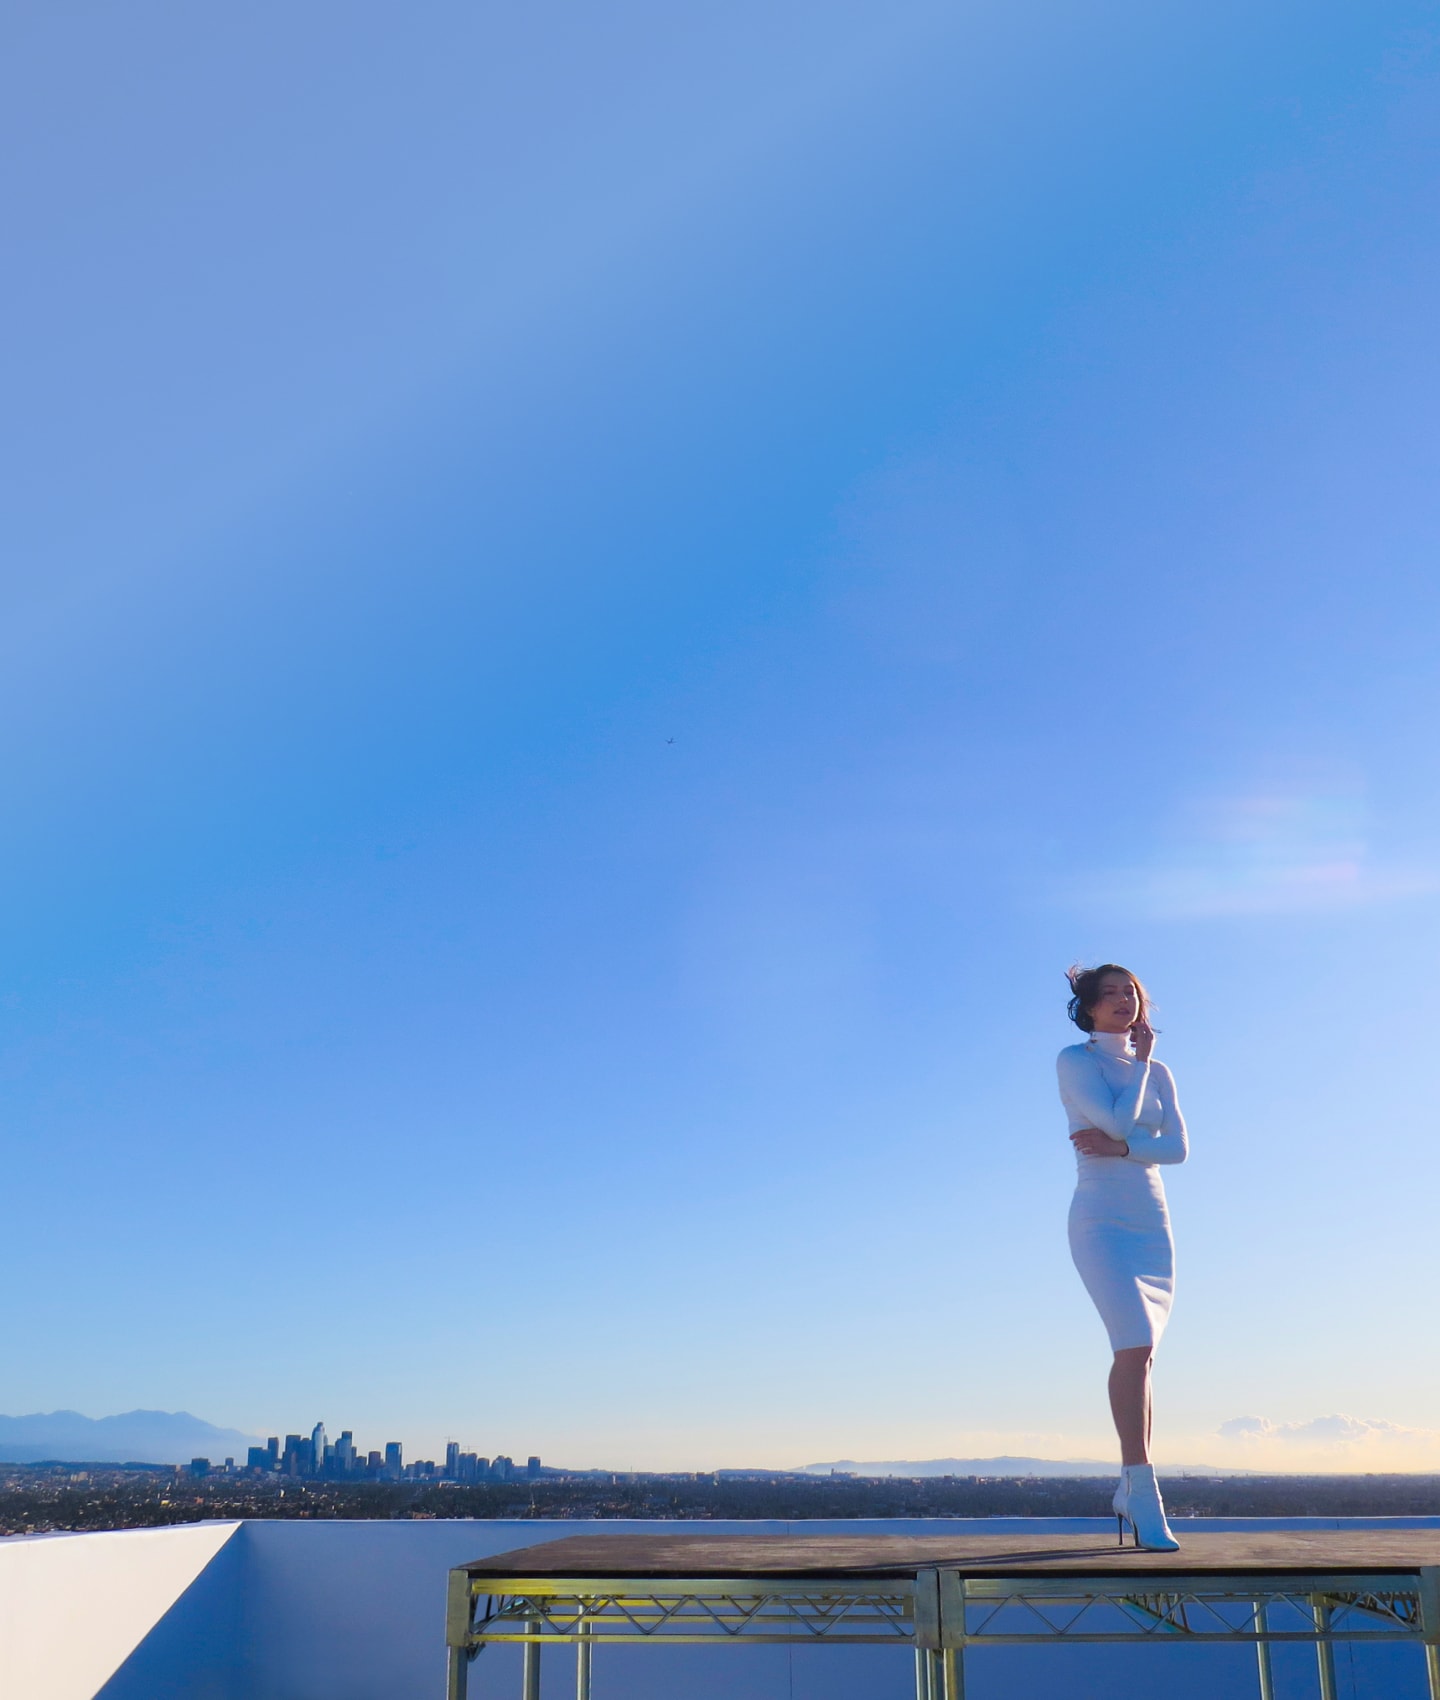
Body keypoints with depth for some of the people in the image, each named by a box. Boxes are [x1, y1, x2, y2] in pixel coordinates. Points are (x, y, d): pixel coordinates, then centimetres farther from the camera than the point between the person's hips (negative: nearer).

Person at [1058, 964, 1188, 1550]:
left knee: (1140, 1353, 5)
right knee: (1135, 1346, -19)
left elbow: (1177, 1147, 3)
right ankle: (1144, 1495, -18)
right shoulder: (1074, 1061, 0)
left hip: (1152, 1221, 5)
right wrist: (1141, 1060, -1)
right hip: (1100, 1219, -5)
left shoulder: (1158, 1073, 14)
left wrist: (1117, 1146, -13)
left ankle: (1129, 1490, 15)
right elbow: (1119, 1118, -14)